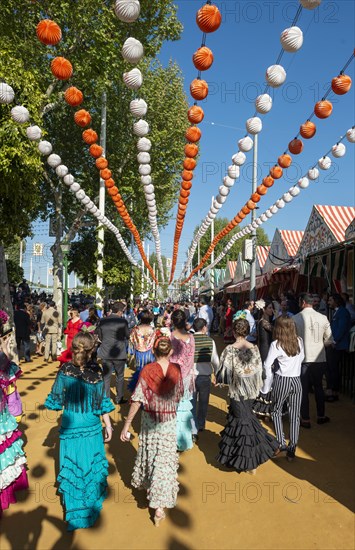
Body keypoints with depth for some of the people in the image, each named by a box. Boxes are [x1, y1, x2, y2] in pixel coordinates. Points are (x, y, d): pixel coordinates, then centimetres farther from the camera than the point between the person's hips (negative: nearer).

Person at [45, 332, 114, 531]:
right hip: (93, 427, 0)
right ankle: (92, 503, 36)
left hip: (71, 428, 0)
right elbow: (103, 402, -6)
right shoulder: (96, 371, -14)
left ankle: (77, 512, 33)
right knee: (92, 465, 16)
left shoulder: (64, 371, -13)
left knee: (74, 468, 15)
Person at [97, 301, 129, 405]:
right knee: (120, 377, 14)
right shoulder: (122, 321, -12)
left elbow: (100, 337, 6)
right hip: (119, 353, -2)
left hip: (105, 353, 3)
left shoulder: (102, 321, -3)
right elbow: (127, 335, 0)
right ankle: (119, 399, 23)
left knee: (106, 377, 11)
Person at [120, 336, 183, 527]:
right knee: (164, 460, 6)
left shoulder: (146, 371, -15)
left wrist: (126, 425, -10)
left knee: (148, 452, 24)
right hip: (169, 422, 0)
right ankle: (159, 507, 7)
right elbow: (179, 395, 2)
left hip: (149, 420, 0)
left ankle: (144, 482, 48)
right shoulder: (176, 370, -11)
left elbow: (137, 401, -16)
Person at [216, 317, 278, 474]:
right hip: (251, 389, 4)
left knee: (242, 421, 7)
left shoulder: (230, 349, -16)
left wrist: (220, 379, 6)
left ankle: (250, 463, 15)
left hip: (237, 390, -4)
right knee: (247, 417, 21)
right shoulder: (254, 348, -4)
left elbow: (224, 370, -14)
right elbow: (259, 369, 2)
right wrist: (257, 386, 15)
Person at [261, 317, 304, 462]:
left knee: (277, 411, 19)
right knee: (294, 415, 9)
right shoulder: (299, 341, -2)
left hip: (281, 381, -3)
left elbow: (267, 365, -16)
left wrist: (266, 388, -9)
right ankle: (292, 449, 13)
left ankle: (281, 443, 16)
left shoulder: (276, 344, -14)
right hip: (297, 380, 3)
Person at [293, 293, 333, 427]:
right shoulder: (323, 318, -3)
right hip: (320, 359, 3)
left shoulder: (295, 318, -11)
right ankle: (321, 416, 30)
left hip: (303, 359, -3)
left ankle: (305, 419, 15)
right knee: (318, 387, 20)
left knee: (303, 389, 8)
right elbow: (329, 340, 1)